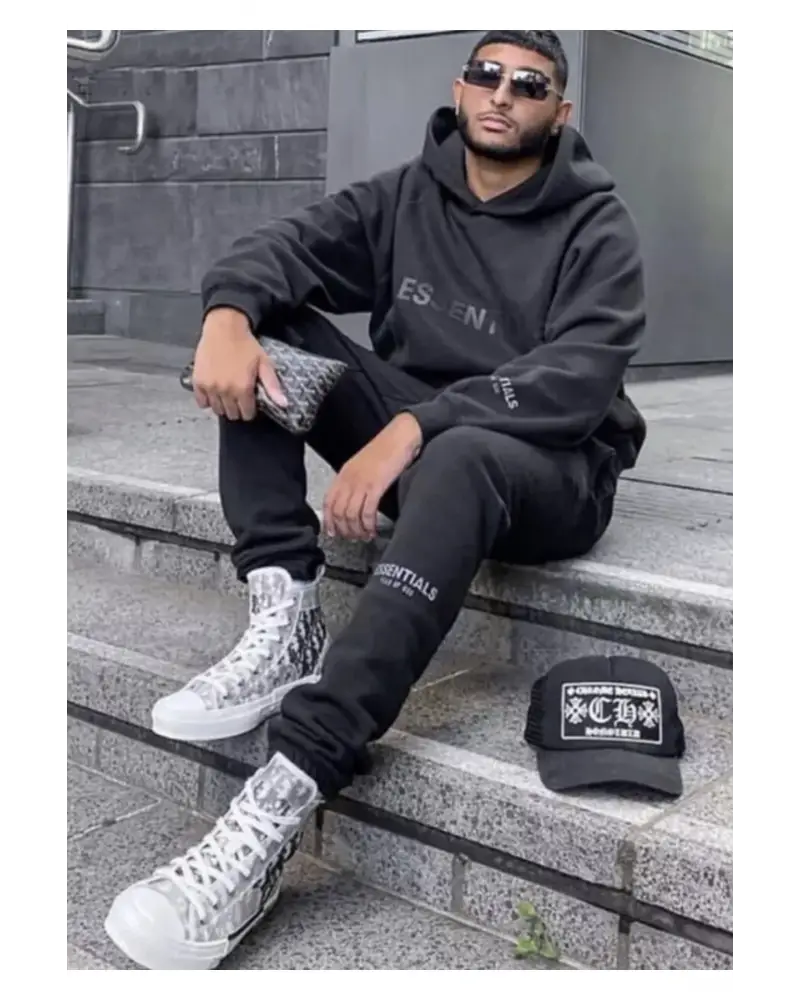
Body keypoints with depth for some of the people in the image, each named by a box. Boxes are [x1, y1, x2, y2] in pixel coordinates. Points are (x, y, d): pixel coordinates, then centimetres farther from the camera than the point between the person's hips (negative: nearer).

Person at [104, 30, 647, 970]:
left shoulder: (597, 228, -6)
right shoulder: (405, 195, 8)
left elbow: (579, 376, -21)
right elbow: (285, 246, -3)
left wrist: (414, 426, -34)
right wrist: (227, 312, -28)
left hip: (550, 470, -5)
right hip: (415, 439, 5)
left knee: (457, 462, -41)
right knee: (265, 330, -12)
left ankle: (275, 810, -50)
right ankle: (286, 621, -26)